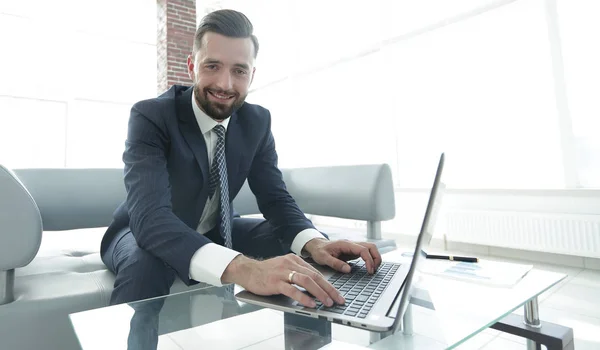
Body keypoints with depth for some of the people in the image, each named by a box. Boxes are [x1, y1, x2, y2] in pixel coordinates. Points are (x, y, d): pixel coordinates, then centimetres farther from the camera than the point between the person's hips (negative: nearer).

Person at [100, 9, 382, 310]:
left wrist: (314, 242, -35)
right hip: (147, 234, -4)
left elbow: (275, 198, -12)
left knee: (295, 246, -13)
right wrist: (241, 268, -58)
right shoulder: (150, 116, -26)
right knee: (146, 265, -38)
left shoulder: (257, 122, -11)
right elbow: (150, 215, -41)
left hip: (215, 232, 5)